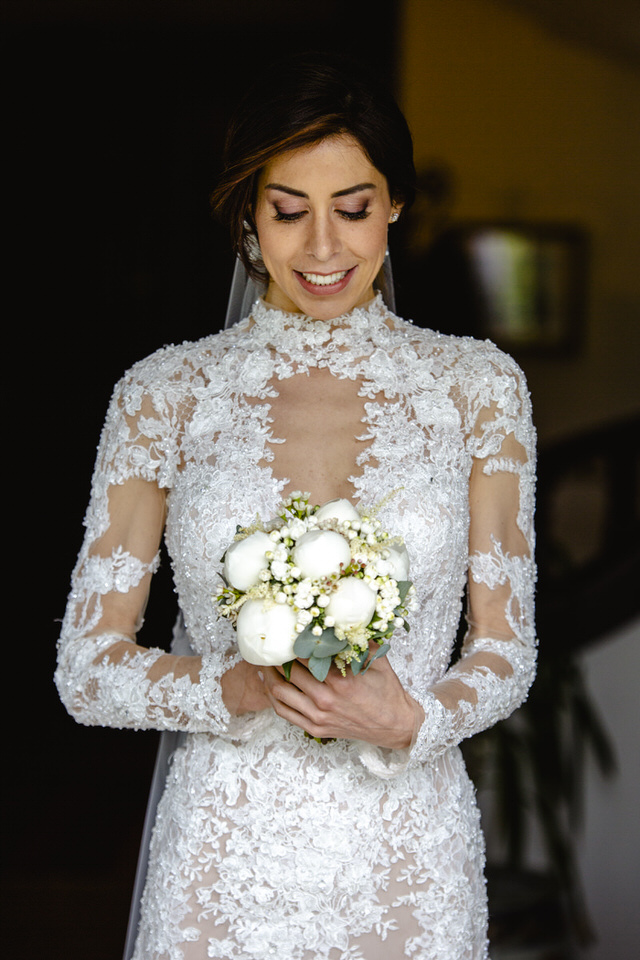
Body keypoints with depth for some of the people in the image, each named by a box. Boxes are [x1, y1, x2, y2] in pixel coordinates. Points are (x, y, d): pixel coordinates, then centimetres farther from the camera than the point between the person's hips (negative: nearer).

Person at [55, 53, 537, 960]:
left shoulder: (476, 385, 0)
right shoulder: (164, 393, -2)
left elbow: (506, 649, 4)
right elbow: (87, 667, -1)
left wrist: (414, 720, -15)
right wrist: (233, 688, -17)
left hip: (408, 853, 1)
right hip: (224, 855, 0)